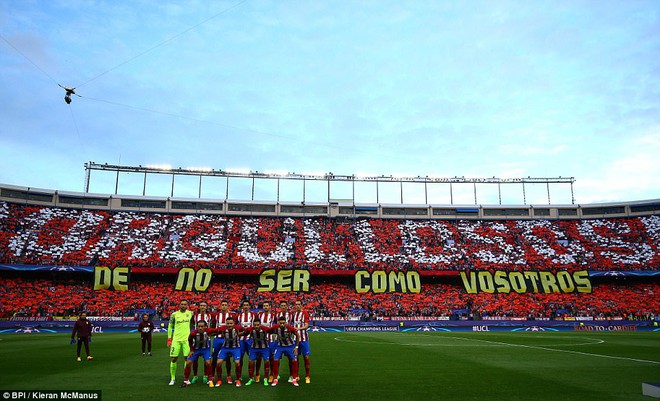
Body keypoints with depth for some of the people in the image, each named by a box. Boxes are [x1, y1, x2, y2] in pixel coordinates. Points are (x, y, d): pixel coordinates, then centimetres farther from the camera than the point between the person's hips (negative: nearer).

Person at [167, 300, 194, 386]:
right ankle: (172, 378, 14)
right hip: (176, 339, 0)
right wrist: (169, 339, 4)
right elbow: (170, 326, 9)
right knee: (173, 359, -1)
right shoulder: (174, 314, 3)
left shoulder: (190, 313, 3)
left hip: (186, 339, 0)